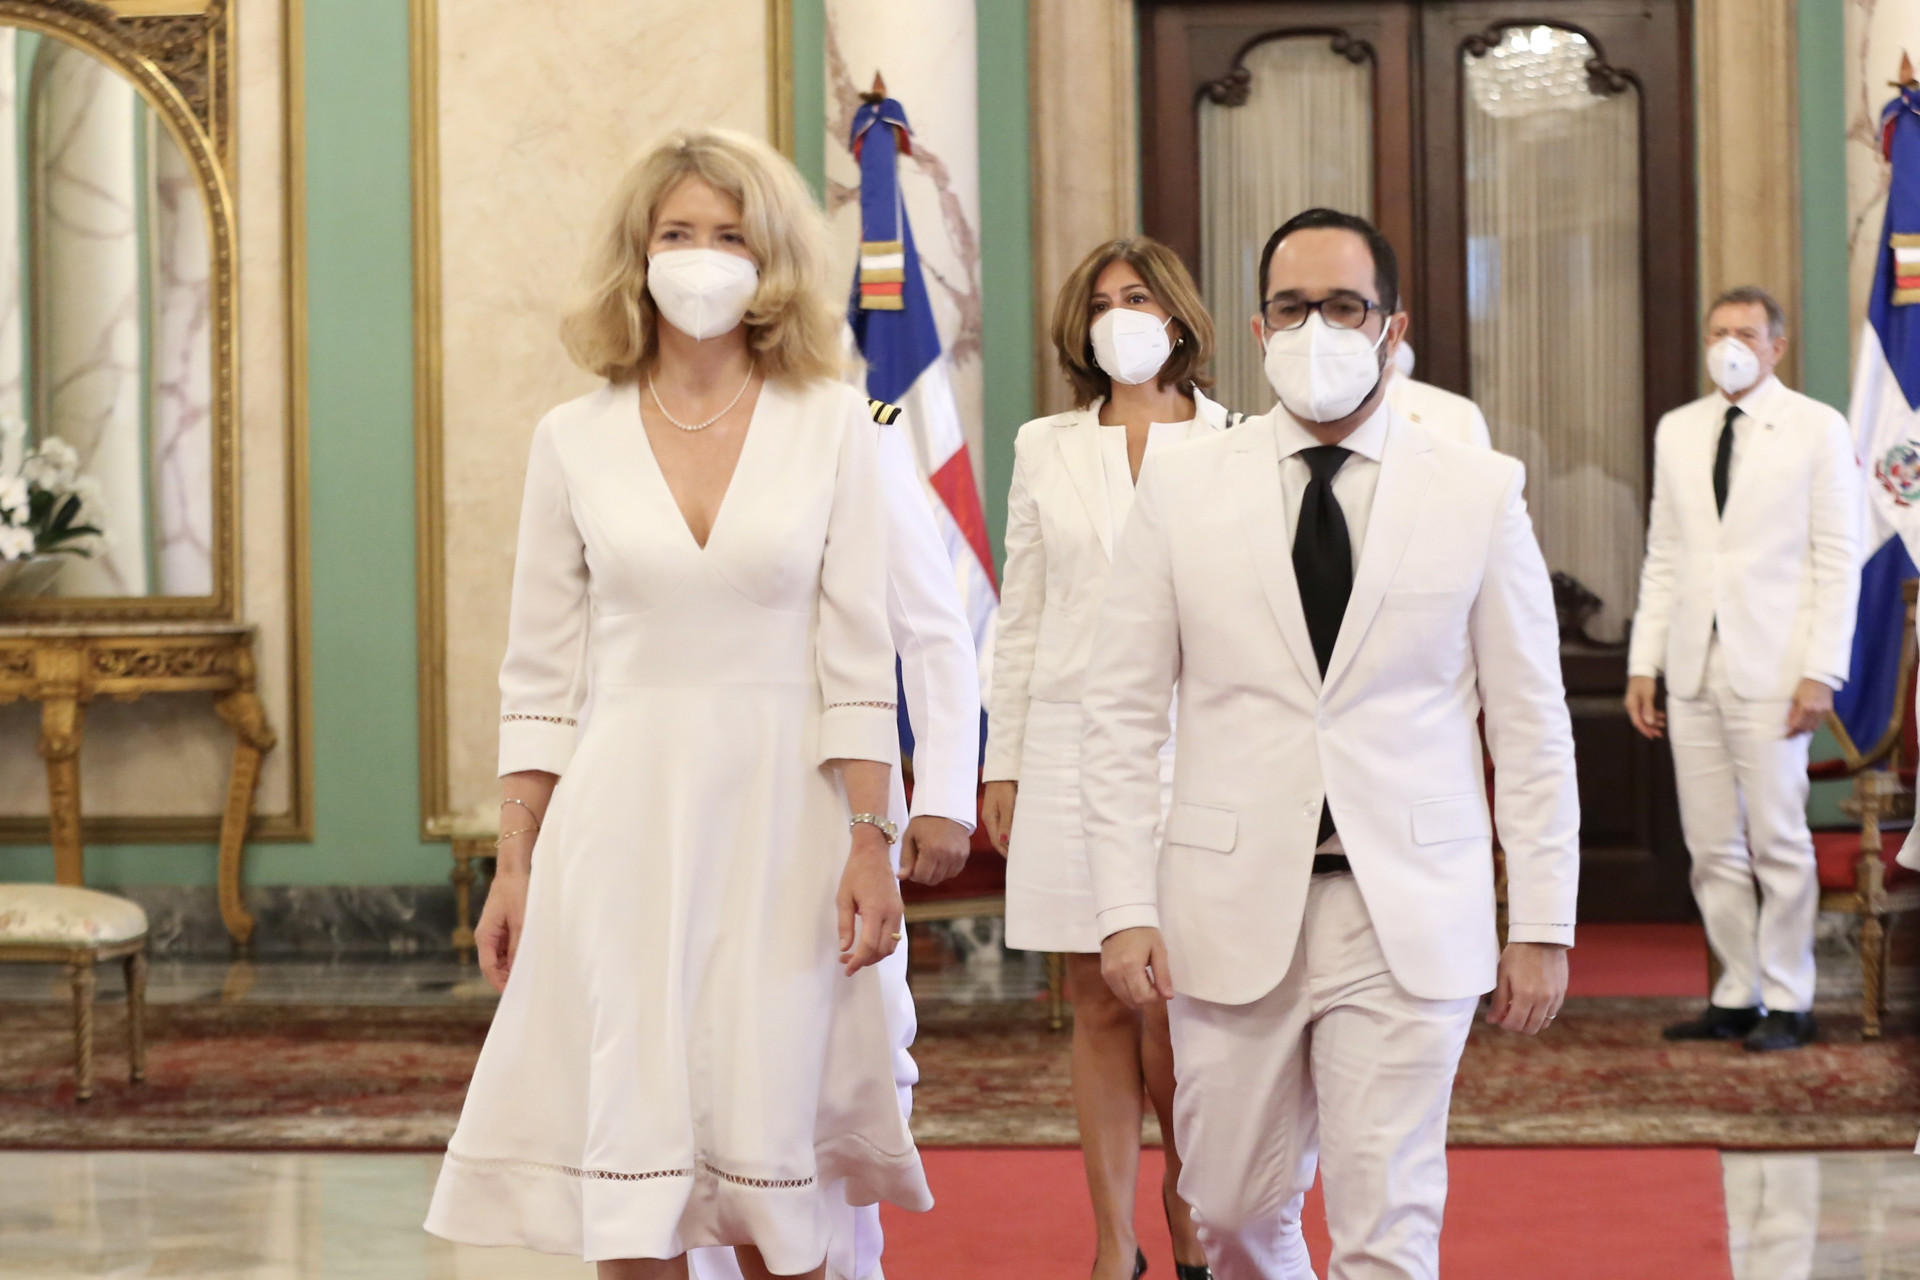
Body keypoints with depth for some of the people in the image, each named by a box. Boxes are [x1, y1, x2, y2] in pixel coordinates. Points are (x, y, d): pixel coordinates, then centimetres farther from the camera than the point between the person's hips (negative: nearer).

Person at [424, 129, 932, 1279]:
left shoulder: (832, 424, 2)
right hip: (622, 812, 1)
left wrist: (871, 844, -6)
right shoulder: (576, 439, 5)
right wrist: (514, 866, 5)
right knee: (631, 1152, -1)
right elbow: (540, 675, 8)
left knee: (766, 1151, 3)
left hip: (779, 813, -1)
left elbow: (858, 656, 0)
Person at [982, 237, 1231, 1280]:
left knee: (1173, 1014, -5)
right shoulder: (1045, 450, 11)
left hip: (1190, 751, -2)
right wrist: (1001, 763, 8)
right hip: (1070, 750, 2)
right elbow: (1020, 615, 12)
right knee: (1098, 1007, 5)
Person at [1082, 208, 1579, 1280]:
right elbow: (1123, 716, 4)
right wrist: (1126, 909, -3)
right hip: (1233, 910, 1)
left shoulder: (1480, 491, 2)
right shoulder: (1182, 488, 4)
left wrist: (1544, 923, 0)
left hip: (1410, 916, -1)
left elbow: (1532, 728, 4)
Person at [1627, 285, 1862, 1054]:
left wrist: (1821, 672, -11)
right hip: (1693, 672, 4)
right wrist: (1643, 663, 7)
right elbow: (1662, 556, 14)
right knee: (1712, 848, 6)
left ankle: (1787, 1002, 7)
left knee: (1778, 842, -2)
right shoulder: (1677, 431, 13)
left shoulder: (1818, 429, 1)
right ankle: (1736, 996, 15)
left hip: (1771, 672, -4)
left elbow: (1839, 559, -3)